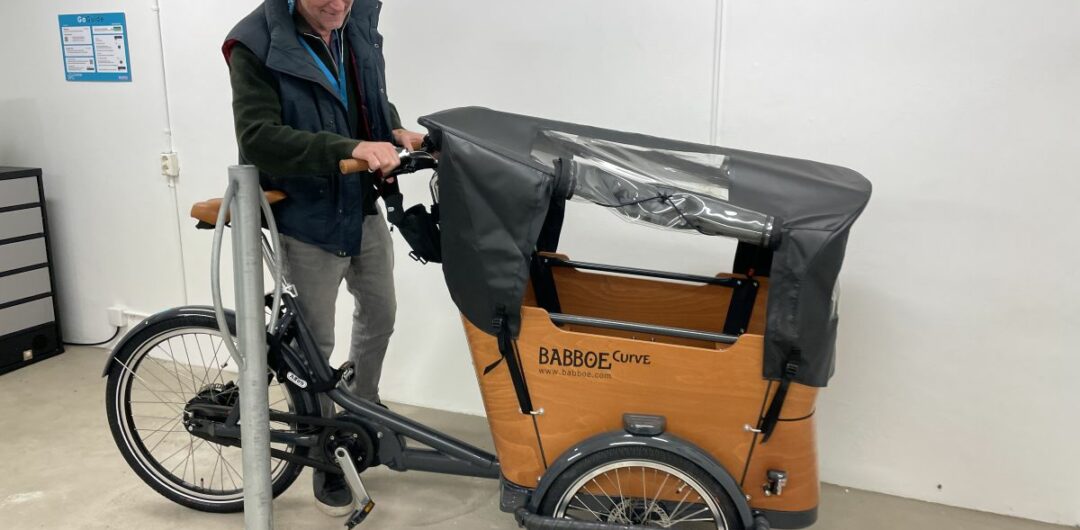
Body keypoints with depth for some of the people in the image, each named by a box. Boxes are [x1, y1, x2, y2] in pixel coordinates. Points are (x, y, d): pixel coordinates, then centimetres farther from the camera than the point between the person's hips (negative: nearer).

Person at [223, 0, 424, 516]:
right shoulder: (256, 44, -19)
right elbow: (258, 136, -27)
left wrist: (395, 131, -7)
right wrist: (350, 149, -37)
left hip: (363, 208, 6)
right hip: (306, 219, -6)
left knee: (380, 314, 21)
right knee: (315, 343, 7)